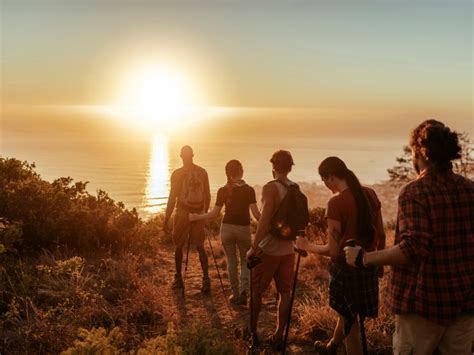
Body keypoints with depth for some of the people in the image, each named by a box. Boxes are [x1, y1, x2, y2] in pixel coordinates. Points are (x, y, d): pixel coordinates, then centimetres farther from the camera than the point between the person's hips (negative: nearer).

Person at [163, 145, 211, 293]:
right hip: (198, 214, 3)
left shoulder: (177, 174, -8)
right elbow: (207, 196, 7)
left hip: (182, 214, -3)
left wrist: (166, 220, -4)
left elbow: (172, 198, -9)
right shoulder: (202, 172, 2)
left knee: (178, 246, 12)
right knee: (200, 247, 10)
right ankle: (206, 278, -2)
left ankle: (179, 279, 20)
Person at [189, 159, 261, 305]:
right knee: (245, 261, 14)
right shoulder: (249, 190, -7)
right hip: (243, 229, -1)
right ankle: (243, 291, -5)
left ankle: (235, 294, 17)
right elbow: (256, 213, -11)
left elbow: (214, 214, -3)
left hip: (227, 228, 1)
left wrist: (197, 217, 11)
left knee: (231, 261, 14)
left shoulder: (223, 191, -3)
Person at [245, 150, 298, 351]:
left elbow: (265, 220, -24)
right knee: (285, 293, 10)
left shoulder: (270, 187, -16)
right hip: (288, 249, 6)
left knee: (255, 291, 10)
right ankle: (278, 336, 17)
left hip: (269, 249, -6)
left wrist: (254, 247, -21)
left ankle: (252, 333, 21)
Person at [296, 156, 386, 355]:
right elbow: (381, 235, 7)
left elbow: (332, 250, -19)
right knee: (347, 312, 27)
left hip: (346, 267, -7)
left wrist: (307, 246, -3)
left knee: (349, 319, 10)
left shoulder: (336, 202, -19)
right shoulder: (370, 194, 0)